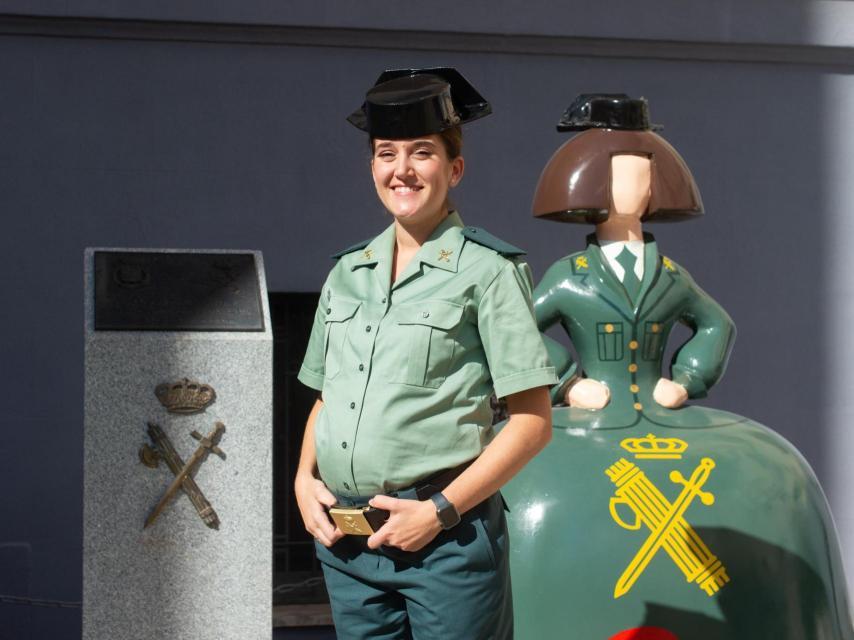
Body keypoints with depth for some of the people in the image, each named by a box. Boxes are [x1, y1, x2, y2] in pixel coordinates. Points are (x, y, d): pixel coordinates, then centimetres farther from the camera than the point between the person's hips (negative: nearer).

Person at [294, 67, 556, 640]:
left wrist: (441, 510, -13)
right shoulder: (348, 272, 13)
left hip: (446, 537, -5)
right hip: (344, 540, 5)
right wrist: (305, 478, 4)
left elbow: (532, 422, -7)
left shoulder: (487, 270, -4)